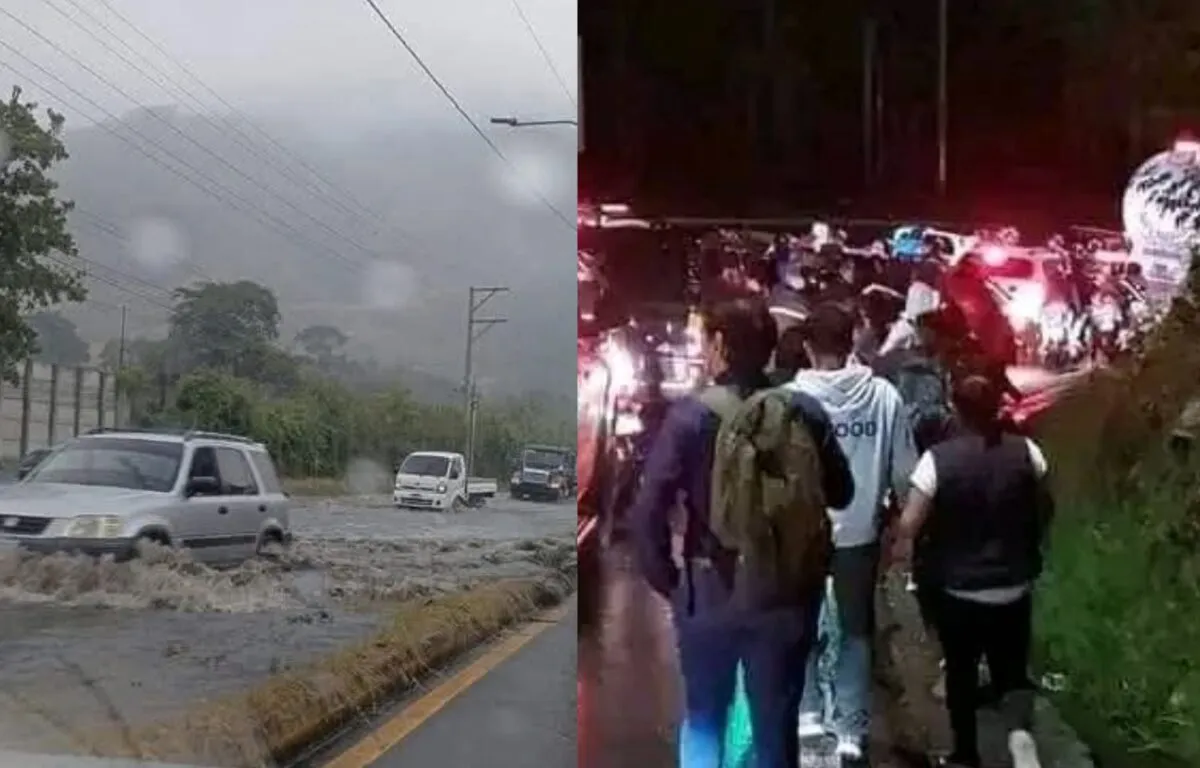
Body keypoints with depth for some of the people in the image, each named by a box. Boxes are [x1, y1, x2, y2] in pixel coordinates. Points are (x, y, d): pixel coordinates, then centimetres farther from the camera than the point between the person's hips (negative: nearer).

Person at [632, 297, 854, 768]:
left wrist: (665, 579, -3)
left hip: (709, 588, -2)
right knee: (776, 723, 15)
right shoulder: (806, 413, -5)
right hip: (786, 591, 2)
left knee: (703, 716, 20)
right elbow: (839, 494, 6)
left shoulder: (690, 415, -13)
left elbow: (649, 510, -17)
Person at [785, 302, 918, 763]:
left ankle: (808, 713, 20)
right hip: (860, 531, 1)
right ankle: (851, 729, 17)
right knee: (856, 631, 16)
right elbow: (904, 469, -4)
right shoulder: (884, 395, -10)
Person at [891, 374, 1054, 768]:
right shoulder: (1027, 452, -6)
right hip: (1015, 587, 2)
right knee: (1012, 668, 15)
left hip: (958, 588, -2)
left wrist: (903, 546, 3)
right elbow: (1045, 510, 7)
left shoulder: (938, 458, -16)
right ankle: (1019, 729, -13)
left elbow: (908, 524, -18)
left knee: (961, 671, 17)